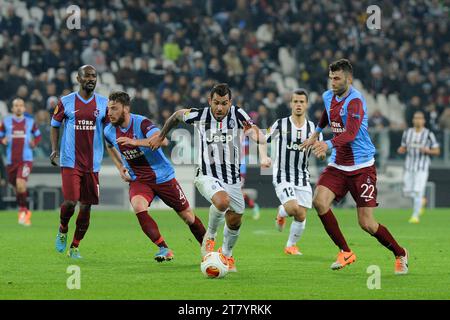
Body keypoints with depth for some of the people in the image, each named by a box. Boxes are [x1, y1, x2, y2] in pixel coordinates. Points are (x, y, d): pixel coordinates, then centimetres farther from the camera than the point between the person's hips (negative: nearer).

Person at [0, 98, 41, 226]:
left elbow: (38, 135, 18)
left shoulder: (30, 122, 5)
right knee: (17, 189, 9)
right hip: (11, 161, 2)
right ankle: (26, 212, 28)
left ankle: (23, 210, -8)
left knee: (21, 183, -23)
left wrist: (34, 143, -3)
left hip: (26, 159, -2)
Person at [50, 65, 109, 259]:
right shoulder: (66, 102, 1)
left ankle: (74, 247, 16)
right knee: (70, 201, -15)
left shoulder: (104, 103, 5)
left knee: (86, 207, 2)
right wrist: (54, 150, -1)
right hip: (70, 162, -2)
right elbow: (55, 125, 11)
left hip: (93, 163, 2)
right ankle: (62, 231, 17)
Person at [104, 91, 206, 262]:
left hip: (162, 176, -3)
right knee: (138, 207, -29)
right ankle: (164, 249, -23)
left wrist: (135, 142, -49)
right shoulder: (109, 131, -5)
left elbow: (163, 140, -40)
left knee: (187, 216, 6)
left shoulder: (141, 123, -22)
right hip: (138, 180, 3)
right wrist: (120, 167, 11)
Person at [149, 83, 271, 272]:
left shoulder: (237, 114, -8)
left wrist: (263, 155, -37)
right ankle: (209, 237, -4)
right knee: (222, 201, -32)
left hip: (232, 177, 3)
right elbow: (177, 115, 13)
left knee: (235, 221, 9)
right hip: (207, 176, -3)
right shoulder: (199, 116, -7)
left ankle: (227, 254, 40)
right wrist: (161, 136, 24)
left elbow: (256, 133, -20)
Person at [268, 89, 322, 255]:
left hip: (302, 177, 3)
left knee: (301, 216, -1)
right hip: (282, 177, -3)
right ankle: (281, 213, 13)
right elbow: (264, 141, 8)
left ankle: (291, 246, 23)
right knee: (293, 208, -24)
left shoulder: (312, 128, 4)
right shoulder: (281, 124, -3)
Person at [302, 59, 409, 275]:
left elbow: (351, 133, -35)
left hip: (362, 167, -7)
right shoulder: (328, 97, 6)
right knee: (319, 201, -18)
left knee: (367, 224, -7)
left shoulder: (355, 101, -19)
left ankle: (400, 254, 20)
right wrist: (316, 134, 37)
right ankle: (345, 252, -4)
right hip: (338, 166, 7)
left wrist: (328, 144, -50)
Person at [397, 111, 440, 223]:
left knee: (417, 192, -13)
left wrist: (427, 151, -20)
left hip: (422, 167, -4)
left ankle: (415, 216, -7)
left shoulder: (429, 134, -5)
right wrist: (401, 150, -9)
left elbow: (437, 151, -2)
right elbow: (403, 148, 15)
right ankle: (422, 200, 37)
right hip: (409, 166, 4)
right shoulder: (407, 132, 7)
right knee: (407, 192, 7)